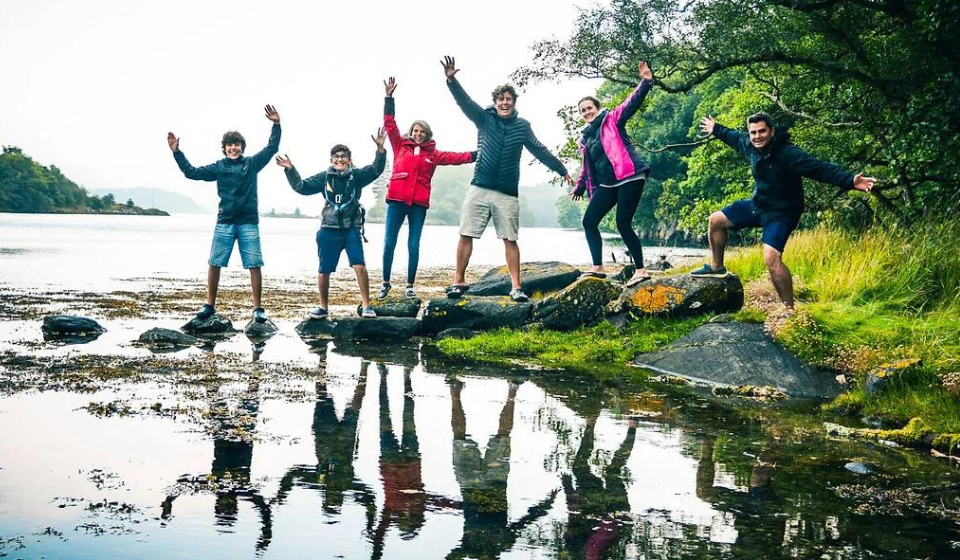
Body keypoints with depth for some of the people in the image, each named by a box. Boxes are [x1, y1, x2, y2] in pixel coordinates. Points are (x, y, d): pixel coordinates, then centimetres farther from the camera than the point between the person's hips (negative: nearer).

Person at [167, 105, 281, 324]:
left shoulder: (252, 163, 5)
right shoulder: (218, 167, 7)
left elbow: (272, 148, 2)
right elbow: (192, 172, 8)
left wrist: (276, 125, -8)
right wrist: (177, 152, 3)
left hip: (249, 223, -1)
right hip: (224, 223, 1)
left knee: (254, 265, -3)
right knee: (214, 264, 1)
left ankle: (257, 308, 3)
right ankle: (209, 305, 13)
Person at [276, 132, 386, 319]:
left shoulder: (357, 175, 2)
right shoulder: (324, 177, 4)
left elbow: (376, 170, -11)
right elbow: (301, 186, 4)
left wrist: (380, 148, -24)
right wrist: (290, 170, -7)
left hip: (351, 230, -1)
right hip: (329, 231, 1)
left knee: (360, 266, -13)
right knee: (324, 271, 7)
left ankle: (366, 306, -4)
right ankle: (323, 307, 22)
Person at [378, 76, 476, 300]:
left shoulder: (432, 154, 11)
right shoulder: (400, 145, 9)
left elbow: (454, 157, 8)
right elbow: (389, 124, 5)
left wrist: (476, 155, -2)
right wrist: (389, 97, -1)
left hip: (419, 204, 1)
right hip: (396, 200, -1)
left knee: (413, 245, 3)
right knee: (389, 243, 0)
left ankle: (410, 286, 10)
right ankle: (385, 283, 9)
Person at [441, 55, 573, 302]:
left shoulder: (522, 126, 7)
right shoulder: (484, 118, 3)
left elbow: (540, 150, 14)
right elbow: (465, 101, -11)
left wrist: (562, 170, 18)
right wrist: (451, 80, -29)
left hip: (508, 194, 0)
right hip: (479, 189, 0)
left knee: (510, 240, 1)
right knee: (466, 236, -2)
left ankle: (516, 287, 5)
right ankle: (459, 281, 7)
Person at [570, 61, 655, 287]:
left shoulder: (612, 119, 2)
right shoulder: (585, 137, 20)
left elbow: (631, 103, -11)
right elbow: (587, 166, 29)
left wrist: (646, 82, -23)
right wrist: (580, 187, 31)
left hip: (629, 178, -8)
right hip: (607, 184, 8)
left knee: (623, 224, -13)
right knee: (589, 221, 0)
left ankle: (641, 270, -5)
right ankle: (598, 267, 2)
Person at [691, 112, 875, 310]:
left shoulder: (788, 154, -28)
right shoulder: (750, 146, -5)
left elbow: (821, 168, -35)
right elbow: (734, 137, 19)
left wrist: (850, 181, -48)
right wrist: (716, 130, 36)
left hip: (781, 213, -8)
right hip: (757, 204, 8)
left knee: (771, 258, -26)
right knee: (716, 220, 15)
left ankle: (790, 310, -16)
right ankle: (716, 267, 36)